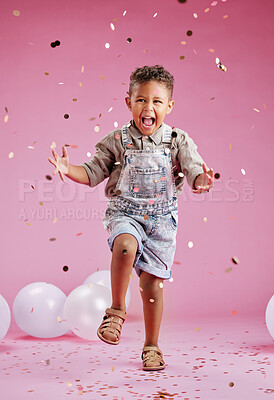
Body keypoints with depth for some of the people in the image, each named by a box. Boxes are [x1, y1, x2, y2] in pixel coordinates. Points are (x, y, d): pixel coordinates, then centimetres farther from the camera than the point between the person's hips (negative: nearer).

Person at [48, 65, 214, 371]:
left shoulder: (178, 141, -1)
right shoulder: (117, 141, -1)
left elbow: (195, 173, -8)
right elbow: (92, 173, 4)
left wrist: (202, 181, -31)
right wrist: (68, 170, -14)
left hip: (162, 217, 1)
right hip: (125, 213, 0)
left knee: (152, 283, 2)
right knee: (126, 245, -35)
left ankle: (151, 347, 21)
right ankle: (116, 310, -14)